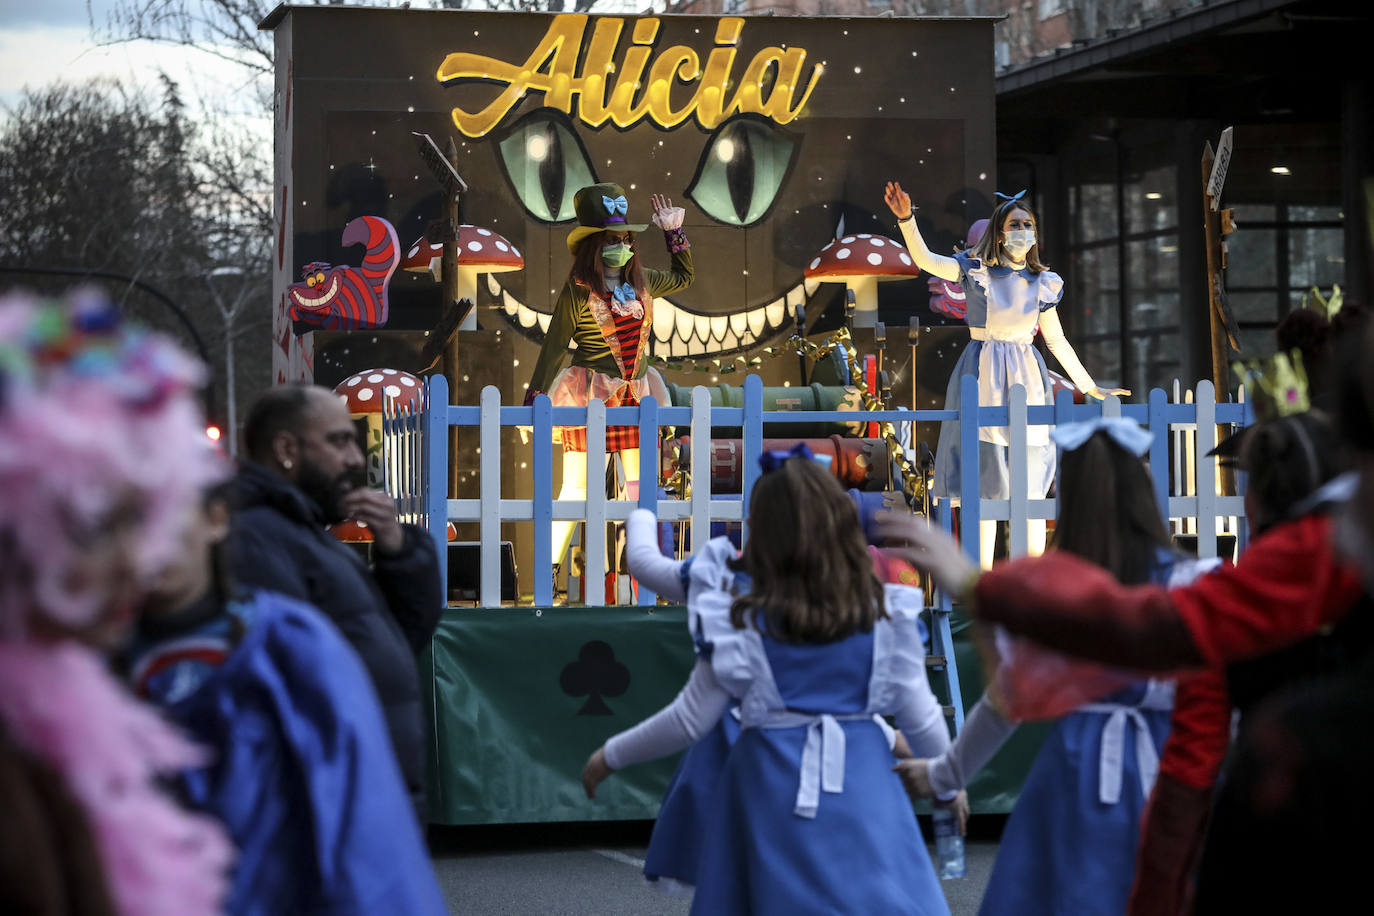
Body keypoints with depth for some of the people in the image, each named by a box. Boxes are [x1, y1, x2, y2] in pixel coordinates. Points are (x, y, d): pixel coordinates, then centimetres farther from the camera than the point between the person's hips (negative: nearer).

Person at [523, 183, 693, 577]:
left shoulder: (641, 282, 8)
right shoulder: (578, 291, -8)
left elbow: (682, 277, 30)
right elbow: (553, 347, -5)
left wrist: (675, 233, 20)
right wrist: (533, 403, -6)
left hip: (637, 398, 6)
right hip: (590, 400, -6)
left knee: (642, 493, 7)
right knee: (576, 492, -4)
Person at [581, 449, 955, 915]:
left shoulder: (742, 617, -4)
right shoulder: (884, 608, -1)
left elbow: (692, 719, -1)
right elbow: (918, 713, 3)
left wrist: (612, 756, 13)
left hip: (771, 781, 0)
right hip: (861, 783, 0)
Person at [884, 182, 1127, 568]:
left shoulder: (1042, 284, 8)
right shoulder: (975, 270, 0)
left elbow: (1057, 340, 16)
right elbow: (924, 259, -14)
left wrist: (1091, 387, 19)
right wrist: (906, 218, -29)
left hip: (1025, 380, 2)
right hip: (981, 377, -2)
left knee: (1031, 489, 2)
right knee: (983, 482, -3)